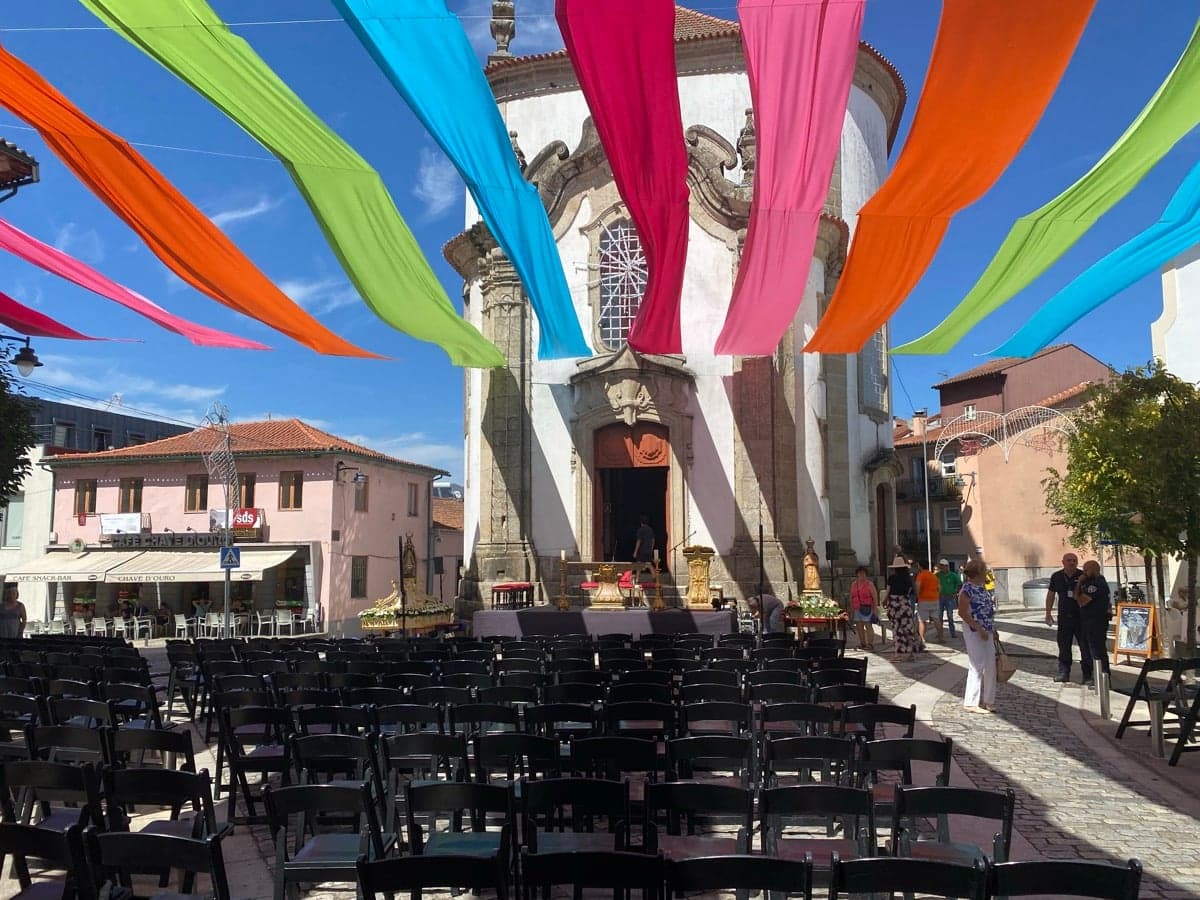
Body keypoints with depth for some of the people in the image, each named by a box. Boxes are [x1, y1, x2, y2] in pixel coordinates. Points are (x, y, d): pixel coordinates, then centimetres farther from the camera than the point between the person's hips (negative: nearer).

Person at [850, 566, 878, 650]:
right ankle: (862, 643, 15)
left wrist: (875, 610, -8)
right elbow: (851, 597, 18)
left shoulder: (869, 584, -3)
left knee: (868, 625, -8)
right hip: (857, 609, 5)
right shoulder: (853, 584, 13)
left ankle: (870, 644, -7)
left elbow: (875, 597, -4)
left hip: (867, 608, -5)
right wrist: (851, 608, 13)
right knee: (859, 626, 6)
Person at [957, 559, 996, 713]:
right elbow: (963, 613, -20)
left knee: (990, 666, 11)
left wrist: (993, 630, 19)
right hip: (974, 632, -9)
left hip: (986, 632, 9)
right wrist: (979, 629, -20)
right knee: (977, 666, -4)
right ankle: (971, 702, 5)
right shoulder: (967, 589, -15)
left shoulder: (981, 587, 13)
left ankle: (985, 700, 21)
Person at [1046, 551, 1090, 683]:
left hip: (1082, 617, -3)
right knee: (1064, 646, 8)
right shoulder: (1056, 577, 5)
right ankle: (1064, 672, 17)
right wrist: (1048, 613, 12)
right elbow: (1051, 594, 13)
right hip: (1064, 617, 3)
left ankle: (1087, 674, 7)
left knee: (1085, 646, -1)